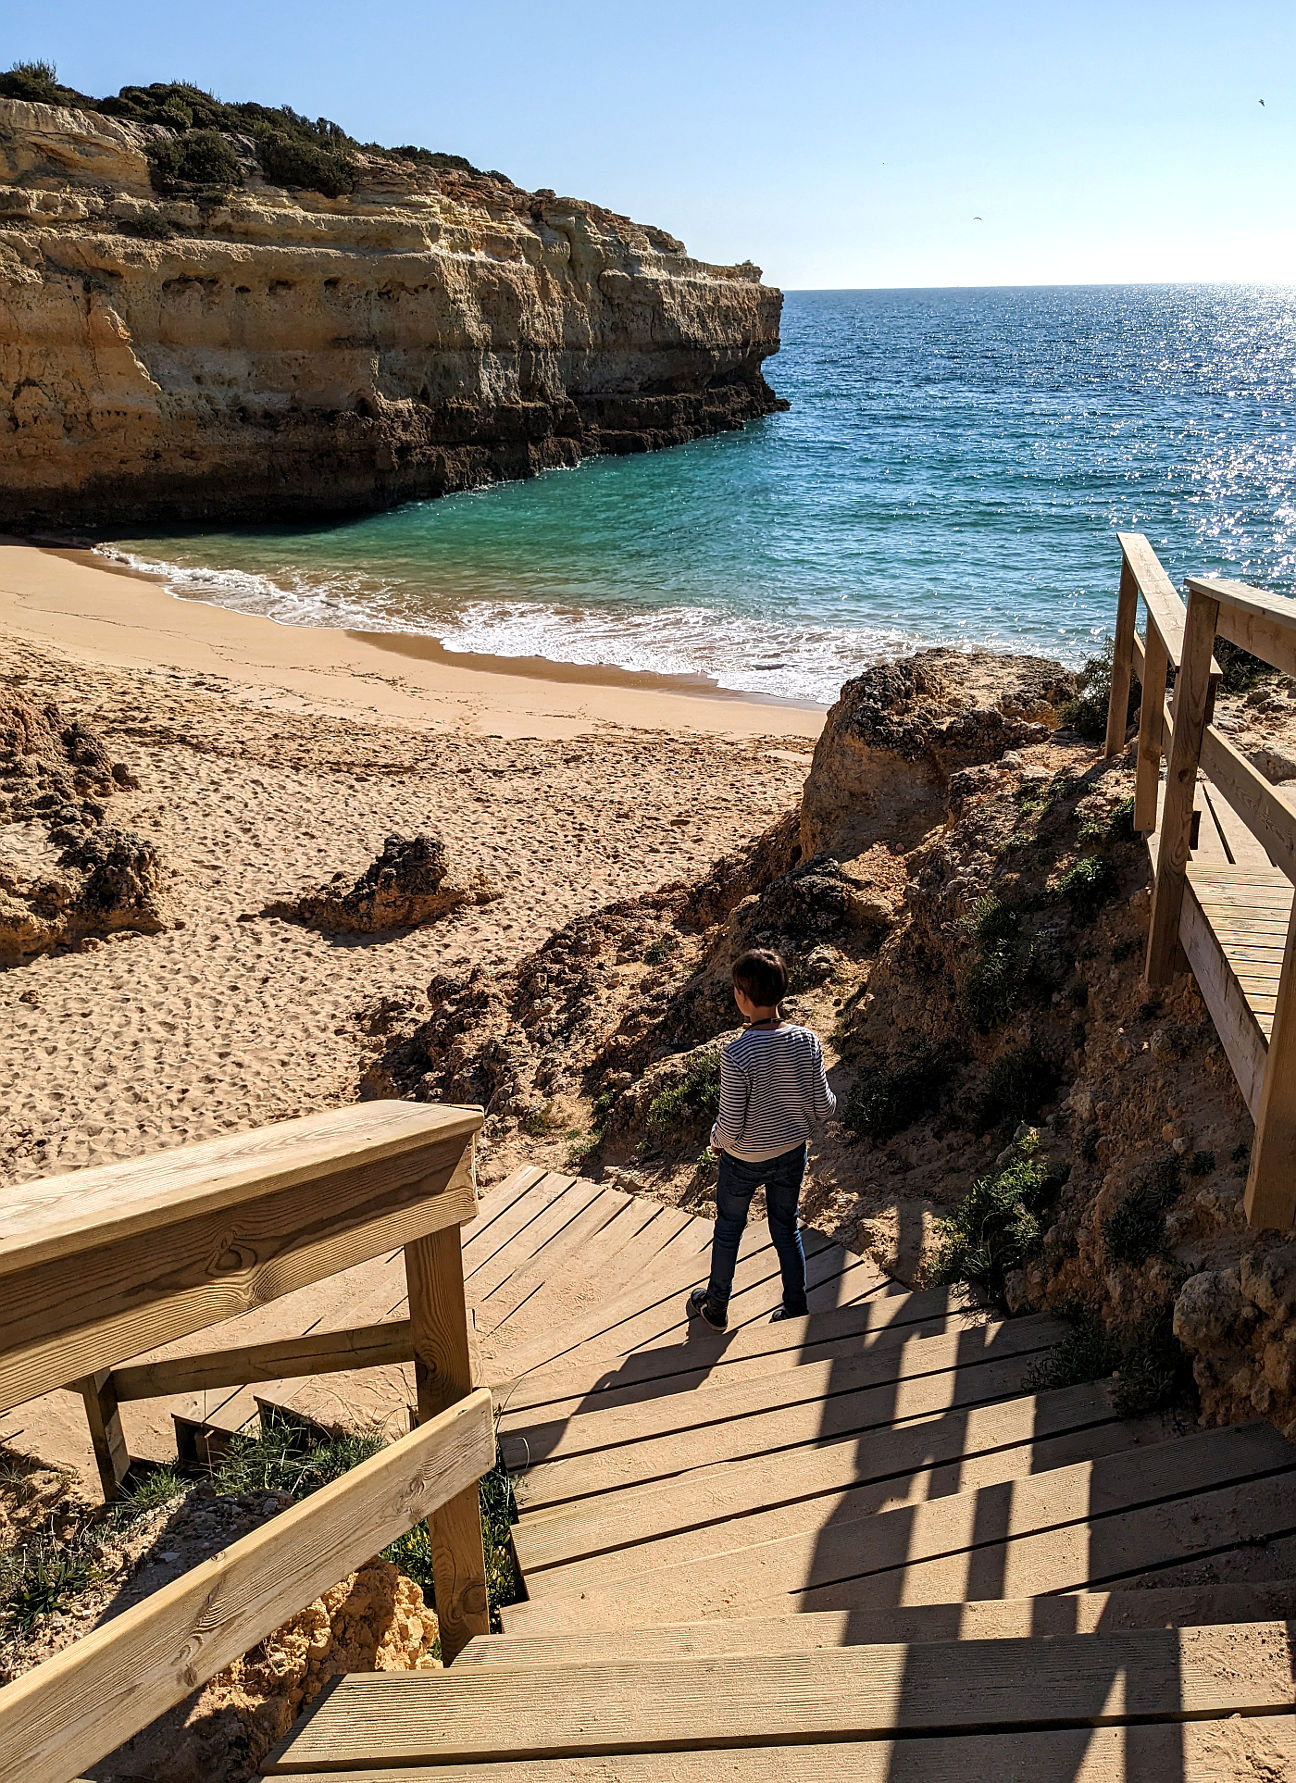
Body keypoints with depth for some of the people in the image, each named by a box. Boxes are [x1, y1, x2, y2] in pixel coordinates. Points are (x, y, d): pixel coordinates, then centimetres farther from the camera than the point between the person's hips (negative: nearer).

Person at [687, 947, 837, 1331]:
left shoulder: (736, 1055, -32)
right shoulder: (807, 1041, -18)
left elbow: (731, 1127, -24)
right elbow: (822, 1108, -10)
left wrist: (715, 1139, -2)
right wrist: (829, 1096, 13)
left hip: (744, 1160, -3)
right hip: (791, 1154, 3)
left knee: (728, 1229, 21)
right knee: (787, 1230, 24)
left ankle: (716, 1307, 40)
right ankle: (795, 1311, 38)